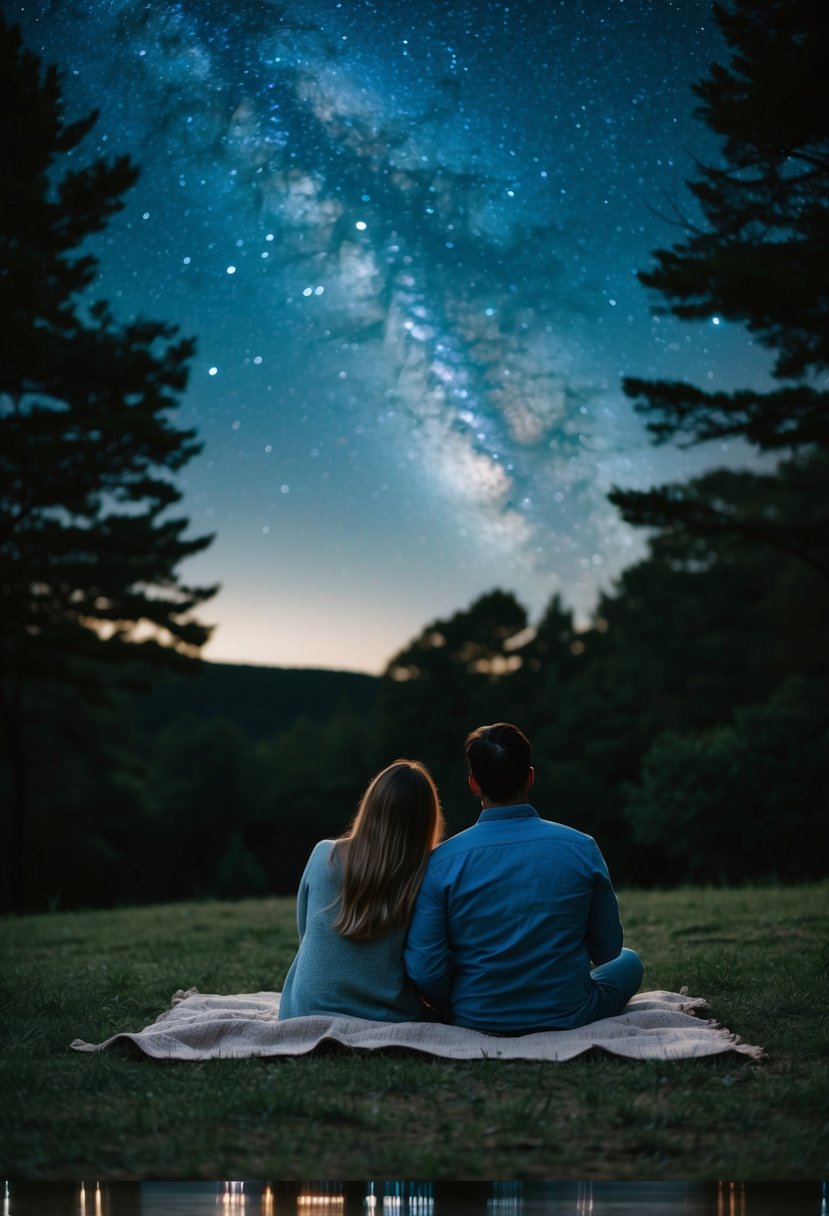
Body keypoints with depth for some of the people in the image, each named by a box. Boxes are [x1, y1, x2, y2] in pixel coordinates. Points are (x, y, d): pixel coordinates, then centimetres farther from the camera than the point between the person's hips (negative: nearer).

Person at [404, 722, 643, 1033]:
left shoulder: (443, 861, -14)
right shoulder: (582, 849, -13)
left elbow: (424, 972, -16)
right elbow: (607, 949, -1)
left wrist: (457, 1011, 5)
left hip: (475, 1020, 2)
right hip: (567, 1018, -1)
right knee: (628, 961, 31)